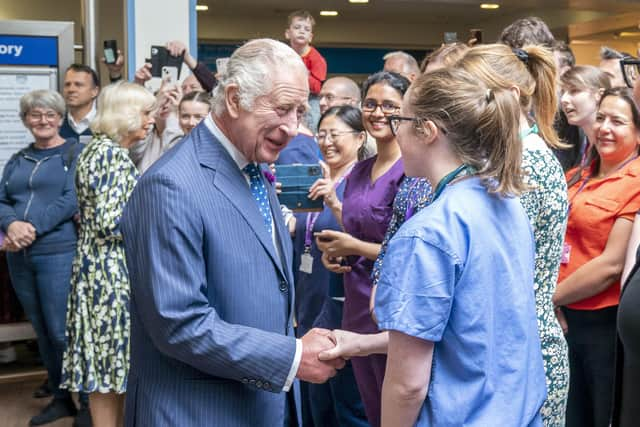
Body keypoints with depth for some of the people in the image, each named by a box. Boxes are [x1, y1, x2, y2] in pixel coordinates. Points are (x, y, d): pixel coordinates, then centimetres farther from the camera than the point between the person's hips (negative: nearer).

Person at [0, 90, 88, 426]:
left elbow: (73, 199, -12)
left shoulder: (75, 154, -1)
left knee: (63, 331, -4)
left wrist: (34, 227, -21)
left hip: (59, 253, -6)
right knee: (42, 331, 13)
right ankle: (61, 398, 27)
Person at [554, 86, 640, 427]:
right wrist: (554, 303, -1)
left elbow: (612, 264, -19)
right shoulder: (578, 176, 8)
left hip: (607, 323, -7)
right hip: (562, 316, 7)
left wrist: (550, 298, -11)